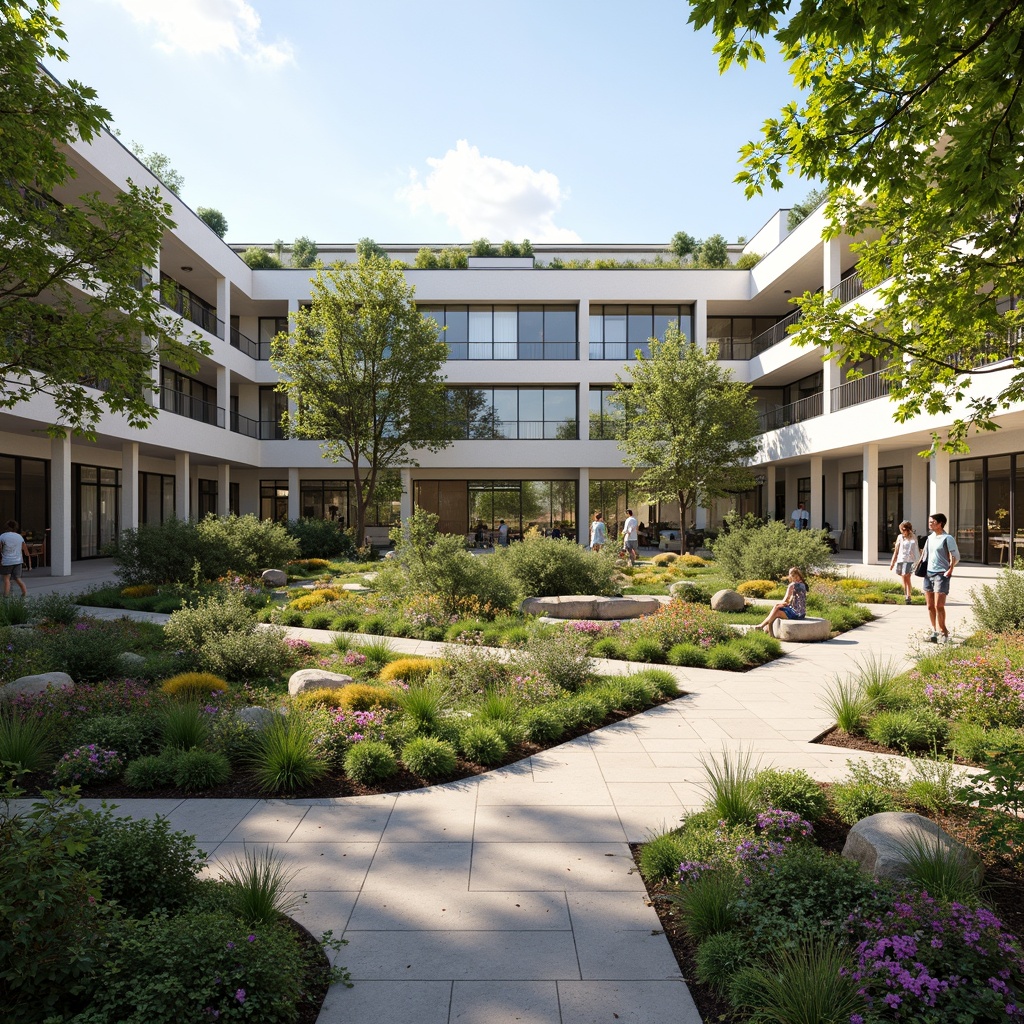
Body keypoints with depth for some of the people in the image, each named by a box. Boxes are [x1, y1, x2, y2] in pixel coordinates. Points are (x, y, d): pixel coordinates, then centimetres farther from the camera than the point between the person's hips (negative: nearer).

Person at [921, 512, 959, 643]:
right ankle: (934, 631, 15)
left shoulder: (947, 538, -6)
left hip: (941, 574, -7)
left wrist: (950, 569, -18)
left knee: (938, 606, -10)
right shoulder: (930, 538, 15)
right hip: (928, 574, 7)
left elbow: (956, 556, -7)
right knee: (930, 606, 7)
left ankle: (943, 632, 4)